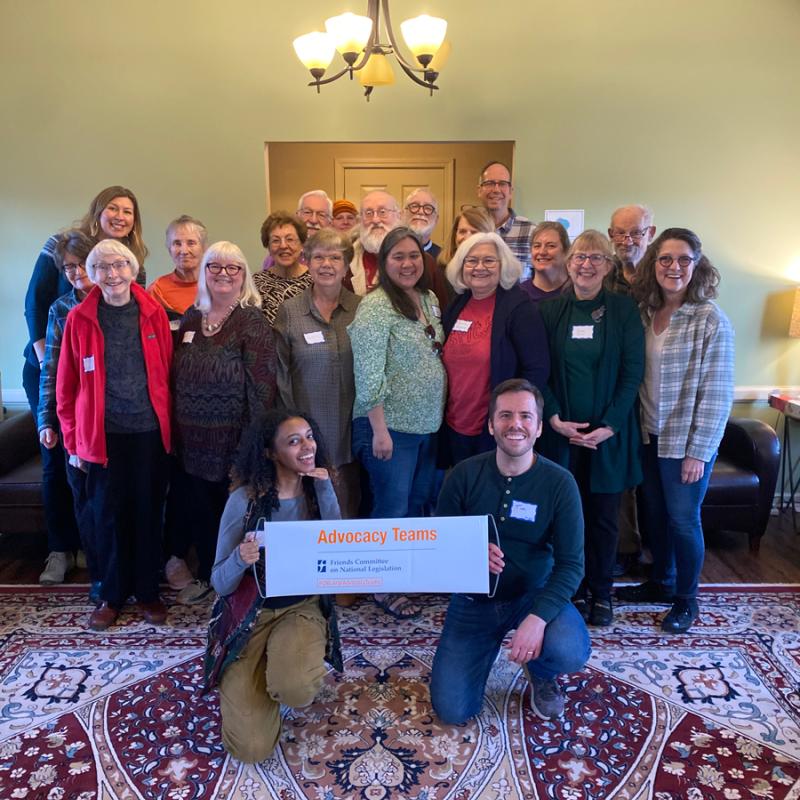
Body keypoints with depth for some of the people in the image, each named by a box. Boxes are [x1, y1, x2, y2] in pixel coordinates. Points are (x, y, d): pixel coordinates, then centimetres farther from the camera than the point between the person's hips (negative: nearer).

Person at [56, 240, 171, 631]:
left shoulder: (153, 312, 0)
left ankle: (147, 591, 27)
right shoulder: (79, 318, -2)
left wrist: (169, 424, 2)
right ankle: (112, 595, 28)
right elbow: (67, 385, 1)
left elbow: (166, 372, 3)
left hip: (149, 431, 1)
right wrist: (73, 441, 1)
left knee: (148, 512, 10)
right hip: (103, 434, 0)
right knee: (109, 514, 10)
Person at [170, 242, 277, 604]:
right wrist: (176, 427, 11)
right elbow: (177, 374, 14)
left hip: (232, 438, -5)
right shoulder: (191, 317, 9)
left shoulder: (252, 321, -9)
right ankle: (206, 572, 36)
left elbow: (261, 385, -13)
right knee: (197, 506, 14)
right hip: (191, 436, 5)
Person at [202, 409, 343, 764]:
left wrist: (325, 492, -19)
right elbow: (219, 583, -9)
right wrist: (240, 559, -31)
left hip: (302, 608, 2)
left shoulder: (318, 491, -3)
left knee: (295, 690, -31)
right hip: (249, 614, -1)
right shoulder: (245, 499, -13)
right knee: (252, 748, -7)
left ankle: (286, 667, 8)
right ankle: (263, 672, 23)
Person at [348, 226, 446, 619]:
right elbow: (369, 375, -20)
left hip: (428, 425, 8)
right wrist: (379, 430, -21)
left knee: (418, 503, 18)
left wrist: (437, 414, 14)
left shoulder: (430, 300, 9)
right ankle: (386, 587, 21)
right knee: (392, 510, 3)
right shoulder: (376, 307, -15)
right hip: (390, 426, -7)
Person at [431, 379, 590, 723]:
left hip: (534, 594, -1)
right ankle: (489, 644, 25)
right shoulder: (465, 474, -11)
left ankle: (542, 673, 9)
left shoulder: (559, 483, -13)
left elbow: (571, 563, -15)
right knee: (451, 710, -7)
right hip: (473, 598, 1)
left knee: (571, 653, -31)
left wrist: (537, 617, -30)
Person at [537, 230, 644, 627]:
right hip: (561, 432, 1)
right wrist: (555, 419, -10)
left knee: (604, 516, 8)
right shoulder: (550, 310, 3)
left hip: (609, 434, -1)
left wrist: (610, 426, -12)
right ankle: (576, 590, 25)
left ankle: (602, 592, 26)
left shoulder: (624, 310, 0)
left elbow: (632, 372, -4)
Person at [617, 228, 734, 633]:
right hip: (649, 436, 5)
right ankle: (660, 583, 38)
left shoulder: (711, 320, -13)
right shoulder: (644, 314, 2)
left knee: (683, 519, 6)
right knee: (654, 513, 17)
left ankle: (686, 600, 27)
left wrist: (698, 452, -15)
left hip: (686, 441, -5)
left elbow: (716, 394, -14)